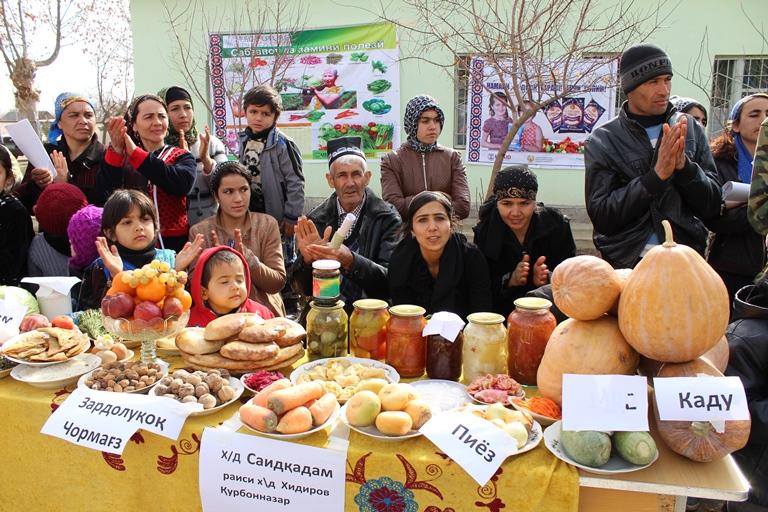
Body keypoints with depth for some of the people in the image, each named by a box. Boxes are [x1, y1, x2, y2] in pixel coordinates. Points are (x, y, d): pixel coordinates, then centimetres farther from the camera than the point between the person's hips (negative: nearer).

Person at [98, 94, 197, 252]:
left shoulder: (182, 157, 4)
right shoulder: (123, 160, 7)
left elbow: (182, 184, -18)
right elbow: (106, 190, -11)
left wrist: (135, 153, -19)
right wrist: (115, 151, -24)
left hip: (174, 243, -1)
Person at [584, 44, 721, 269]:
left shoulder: (692, 130, 2)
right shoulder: (603, 140, -6)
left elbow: (712, 207, 0)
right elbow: (601, 216, -13)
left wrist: (684, 165, -16)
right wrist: (657, 174, -21)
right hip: (625, 264, -2)